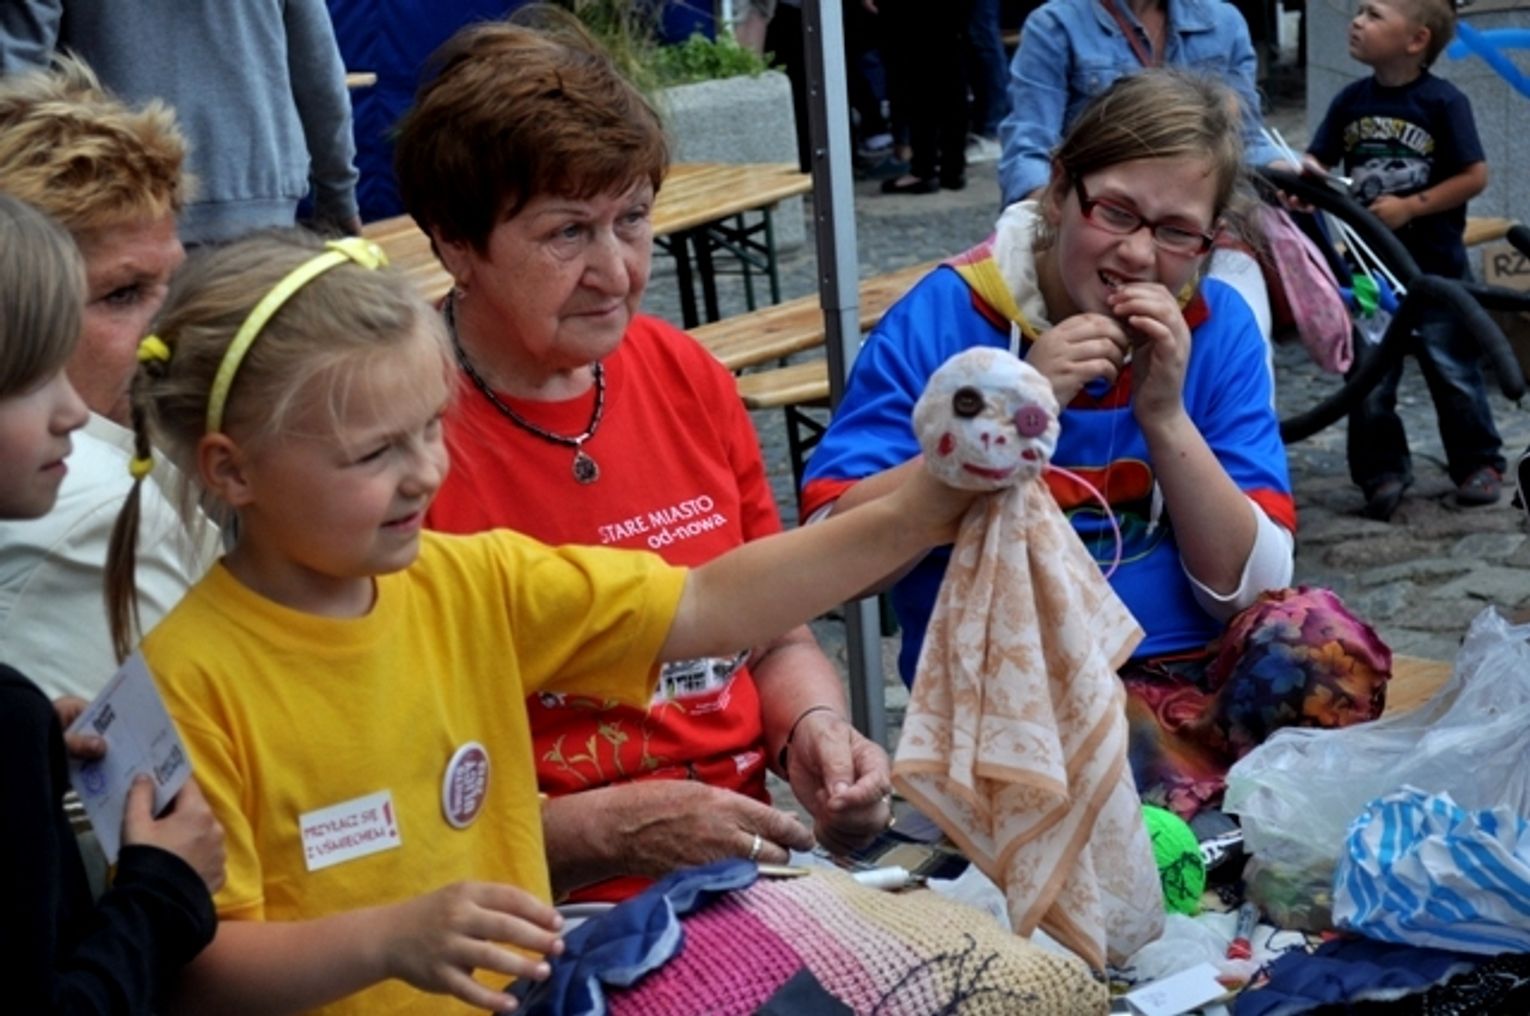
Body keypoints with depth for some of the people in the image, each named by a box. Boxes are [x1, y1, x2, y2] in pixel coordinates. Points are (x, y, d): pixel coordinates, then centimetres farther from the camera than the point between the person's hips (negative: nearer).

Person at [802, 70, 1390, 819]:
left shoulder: (1216, 327, 4)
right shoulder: (945, 316, -6)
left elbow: (1250, 587, -1)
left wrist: (1165, 416, -14)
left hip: (1185, 672, 3)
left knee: (1321, 642, -27)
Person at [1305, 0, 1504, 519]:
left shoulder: (1442, 102, -11)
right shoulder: (1351, 100, 2)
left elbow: (1475, 177, -11)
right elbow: (1317, 162, 3)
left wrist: (1409, 207, -17)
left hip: (1433, 265, -4)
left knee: (1453, 370, 4)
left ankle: (1479, 463, 20)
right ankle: (1382, 472, 17)